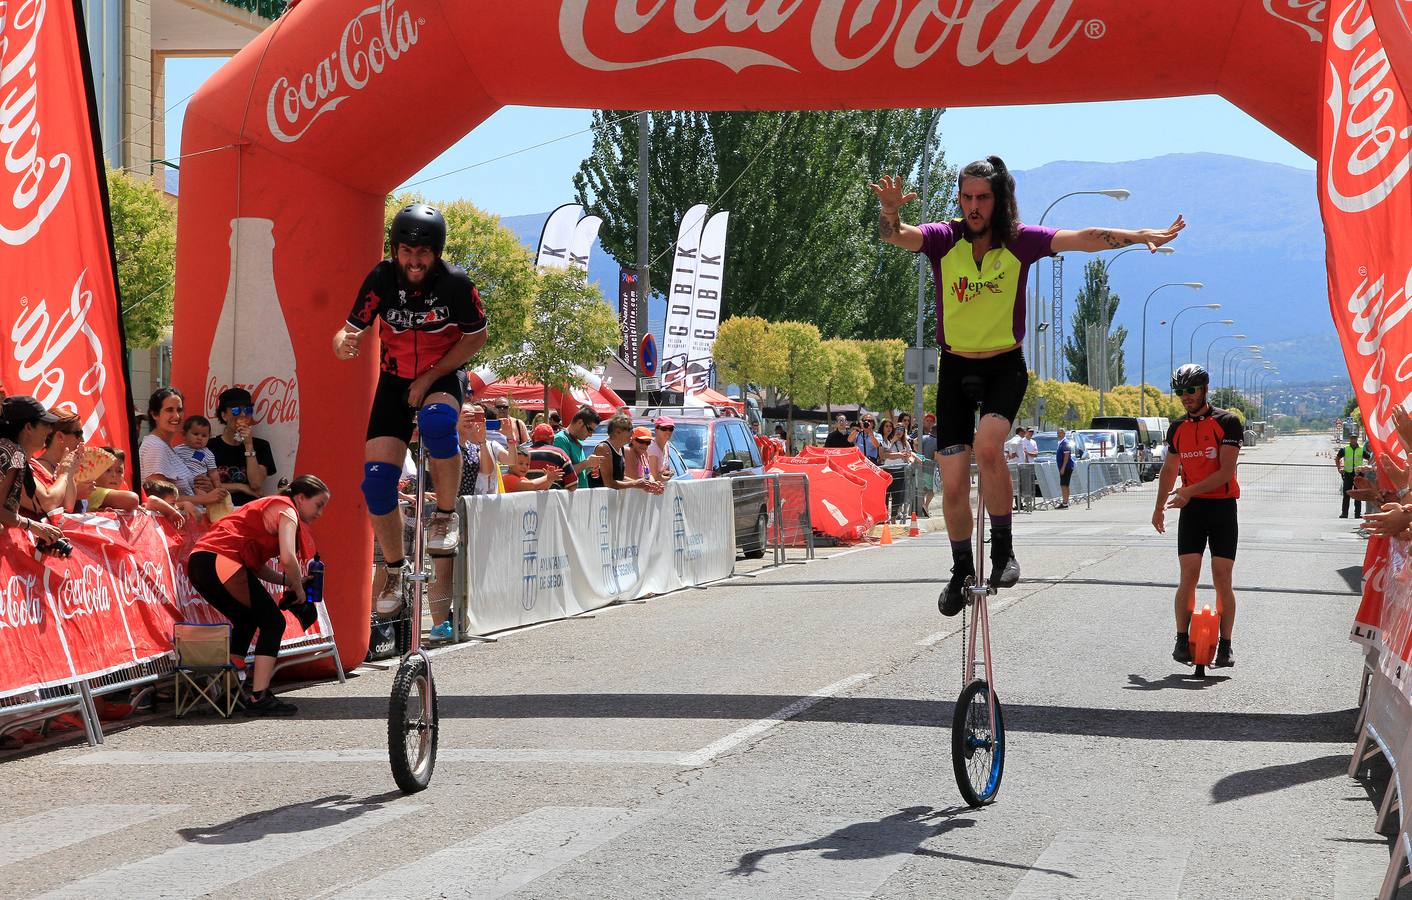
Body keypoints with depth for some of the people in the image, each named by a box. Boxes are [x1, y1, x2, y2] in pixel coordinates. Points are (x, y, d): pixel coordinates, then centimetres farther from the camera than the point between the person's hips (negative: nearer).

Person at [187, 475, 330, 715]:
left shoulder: (270, 507, 29)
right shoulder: (286, 510, 0)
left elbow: (257, 565, 21)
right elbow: (288, 558, -16)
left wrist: (288, 581, 11)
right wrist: (299, 590, -1)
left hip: (199, 562, 10)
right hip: (219, 561, -10)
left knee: (246, 621, 26)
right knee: (273, 621, -3)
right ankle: (259, 698, -10)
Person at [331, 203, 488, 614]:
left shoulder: (455, 283, -19)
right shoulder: (381, 279, -15)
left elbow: (476, 337, -6)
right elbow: (352, 331, -13)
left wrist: (431, 377, -13)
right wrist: (343, 343, -38)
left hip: (440, 379, -2)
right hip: (395, 381, 2)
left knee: (438, 422, -39)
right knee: (377, 480, -10)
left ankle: (446, 515, -17)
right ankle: (396, 572, 10)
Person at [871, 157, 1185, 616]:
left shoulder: (1021, 241, -10)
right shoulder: (943, 239, -10)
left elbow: (1083, 239, -18)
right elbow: (896, 234, -27)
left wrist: (1140, 236, -31)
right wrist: (889, 210, -50)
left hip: (1005, 367, -1)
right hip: (956, 368, 2)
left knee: (987, 445, -30)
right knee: (953, 483, 0)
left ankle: (1003, 547, -12)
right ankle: (962, 572, 22)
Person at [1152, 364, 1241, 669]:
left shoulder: (1227, 422, -6)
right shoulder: (1177, 428, 10)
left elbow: (1226, 471, -14)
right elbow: (1169, 469, 23)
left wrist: (1189, 491, -21)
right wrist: (1159, 507, 23)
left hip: (1222, 507, -3)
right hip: (1190, 509, 3)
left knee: (1222, 580, -3)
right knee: (1188, 577, -7)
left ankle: (1224, 647, 2)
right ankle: (1182, 641, -4)